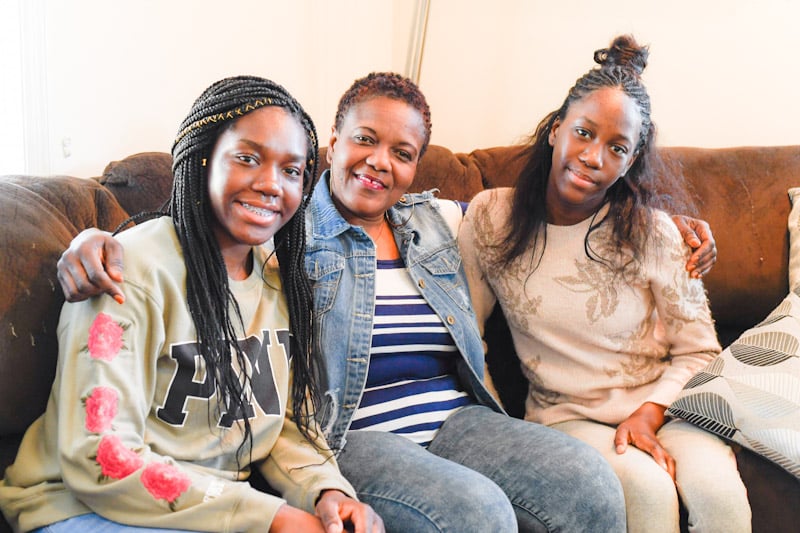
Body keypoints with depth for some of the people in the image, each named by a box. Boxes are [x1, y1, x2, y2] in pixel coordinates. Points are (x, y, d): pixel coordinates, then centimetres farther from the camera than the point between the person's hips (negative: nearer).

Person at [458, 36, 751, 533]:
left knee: (717, 489, -28)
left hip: (663, 408, 1)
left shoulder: (652, 232, -6)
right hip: (565, 416, -1)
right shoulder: (491, 219, -5)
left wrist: (648, 415, -15)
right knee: (645, 488, -30)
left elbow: (698, 352, 1)